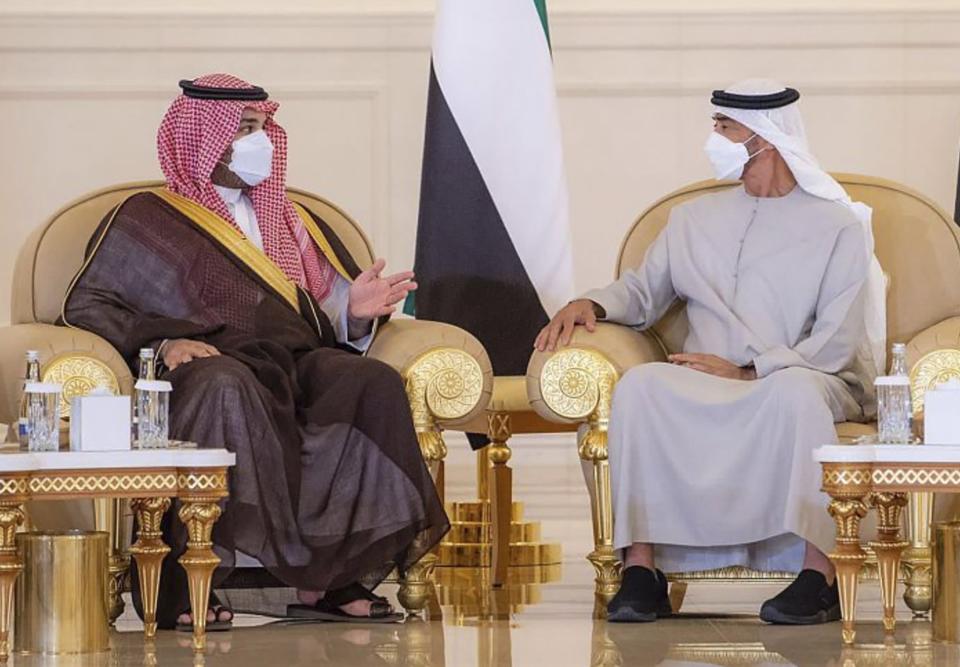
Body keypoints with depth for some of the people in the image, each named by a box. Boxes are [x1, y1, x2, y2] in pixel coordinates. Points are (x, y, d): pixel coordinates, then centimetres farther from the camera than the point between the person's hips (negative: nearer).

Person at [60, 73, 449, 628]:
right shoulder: (147, 220, 16)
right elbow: (87, 305, 5)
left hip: (297, 362, 5)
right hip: (214, 358, -5)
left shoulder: (292, 222, 31)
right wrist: (162, 342, -13)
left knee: (375, 384, -29)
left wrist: (353, 310, 4)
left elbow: (323, 319, 29)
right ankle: (181, 582, -42)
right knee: (225, 388, -42)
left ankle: (331, 577, -31)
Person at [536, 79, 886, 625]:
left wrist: (747, 372, -16)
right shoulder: (694, 219, 20)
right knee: (640, 385, -29)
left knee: (793, 391, -40)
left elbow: (836, 344, -6)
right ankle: (641, 566, -33)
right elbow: (645, 292, 21)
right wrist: (592, 304, -3)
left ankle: (819, 574, -41)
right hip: (706, 387, 4)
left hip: (810, 379, -3)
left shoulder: (838, 227, 4)